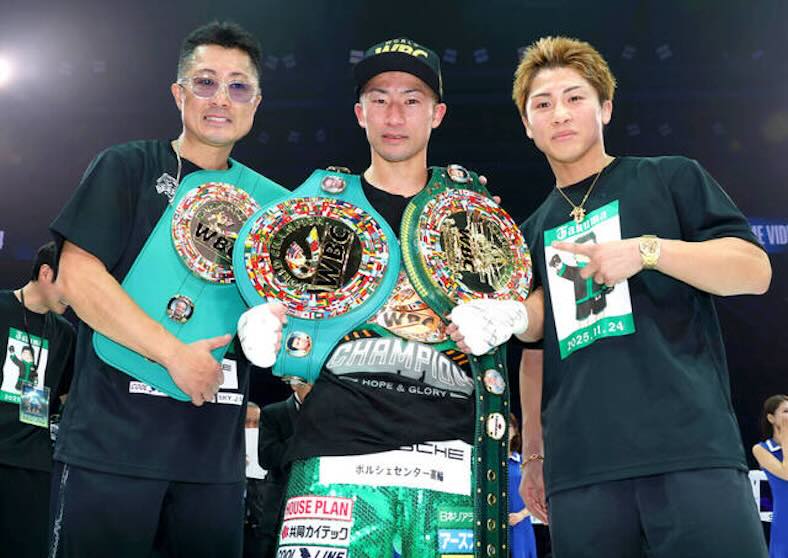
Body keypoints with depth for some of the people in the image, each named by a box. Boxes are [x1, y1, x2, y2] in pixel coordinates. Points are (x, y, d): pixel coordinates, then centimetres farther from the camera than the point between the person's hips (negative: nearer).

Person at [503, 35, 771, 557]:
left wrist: (647, 249, -12)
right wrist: (533, 454, 18)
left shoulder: (671, 178, 10)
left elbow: (755, 270, 2)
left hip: (691, 447, -3)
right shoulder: (533, 233, 21)